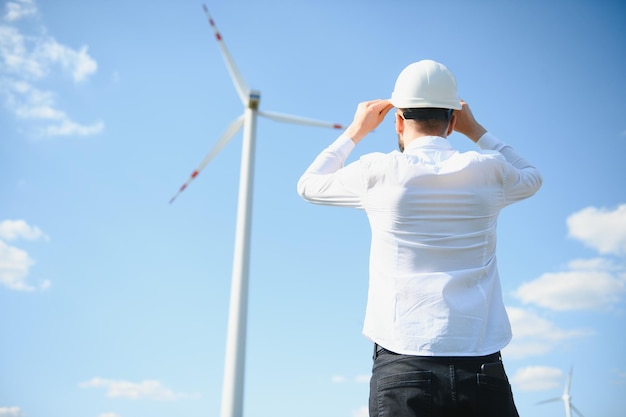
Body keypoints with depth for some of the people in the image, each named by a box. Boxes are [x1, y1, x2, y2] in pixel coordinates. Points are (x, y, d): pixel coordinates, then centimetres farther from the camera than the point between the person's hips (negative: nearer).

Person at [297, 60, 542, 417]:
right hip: (483, 369, 2)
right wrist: (476, 130, 29)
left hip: (402, 368, -1)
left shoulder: (380, 172, -2)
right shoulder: (488, 170, 3)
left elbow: (308, 185, 18)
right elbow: (532, 178, 29)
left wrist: (356, 131, 26)